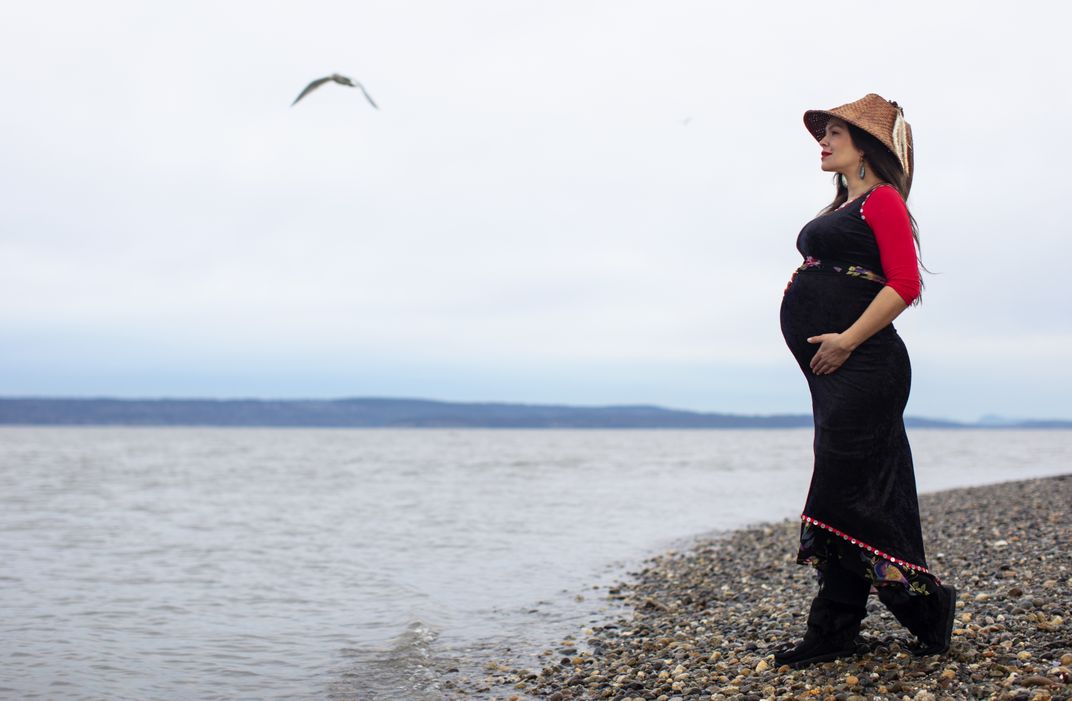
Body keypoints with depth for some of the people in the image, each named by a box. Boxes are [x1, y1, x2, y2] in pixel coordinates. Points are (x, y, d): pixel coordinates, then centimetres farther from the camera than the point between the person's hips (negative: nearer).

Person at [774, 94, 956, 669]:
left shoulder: (883, 200, -7)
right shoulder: (841, 209, 20)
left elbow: (905, 284, -17)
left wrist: (847, 340, -19)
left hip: (861, 366, -9)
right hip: (832, 369, 9)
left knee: (846, 497, -10)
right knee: (850, 495, 9)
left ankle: (927, 603, 6)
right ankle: (834, 631, 14)